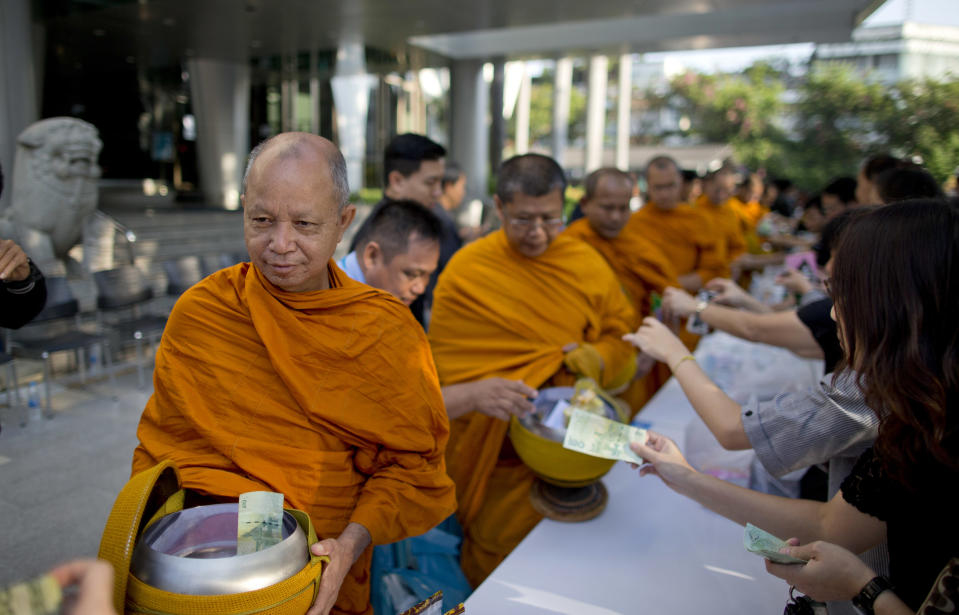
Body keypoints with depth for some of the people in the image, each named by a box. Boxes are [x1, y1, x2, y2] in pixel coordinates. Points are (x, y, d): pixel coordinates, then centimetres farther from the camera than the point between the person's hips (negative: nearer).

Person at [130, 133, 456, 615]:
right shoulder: (198, 313, 2)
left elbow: (411, 465, 0)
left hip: (319, 562, -1)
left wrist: (351, 544, -15)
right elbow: (161, 446, 11)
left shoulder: (387, 331, -3)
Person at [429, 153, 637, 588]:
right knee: (498, 550, 8)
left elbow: (625, 338, 8)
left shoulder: (587, 264, 0)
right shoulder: (464, 272, -8)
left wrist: (600, 357, -12)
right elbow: (447, 366, -6)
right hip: (499, 453, -2)